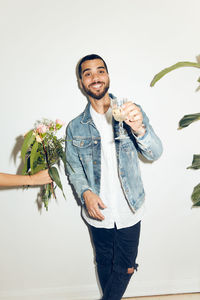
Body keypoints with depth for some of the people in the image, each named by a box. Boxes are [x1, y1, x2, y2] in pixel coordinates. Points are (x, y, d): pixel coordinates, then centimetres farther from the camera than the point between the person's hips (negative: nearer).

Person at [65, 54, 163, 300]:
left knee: (125, 268, 14)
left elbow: (155, 153, -16)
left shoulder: (131, 113, -7)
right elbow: (74, 169, 4)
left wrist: (139, 128, -37)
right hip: (98, 213, 1)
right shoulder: (75, 127, -2)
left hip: (129, 211, -1)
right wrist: (86, 193, -15)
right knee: (105, 265, 21)